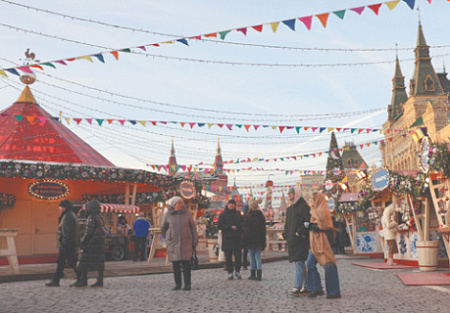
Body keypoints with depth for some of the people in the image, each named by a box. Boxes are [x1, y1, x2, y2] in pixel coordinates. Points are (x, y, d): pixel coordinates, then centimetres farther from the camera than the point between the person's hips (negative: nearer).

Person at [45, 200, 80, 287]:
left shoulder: (68, 217, -17)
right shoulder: (66, 216, 17)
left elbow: (68, 231, -23)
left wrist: (64, 243, -24)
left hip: (67, 244, -11)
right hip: (64, 245, 11)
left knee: (72, 262, -4)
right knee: (60, 262, 10)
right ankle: (55, 281, 13)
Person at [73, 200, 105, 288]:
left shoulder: (92, 218, -12)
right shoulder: (100, 217, 15)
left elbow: (89, 232, -17)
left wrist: (83, 242, -13)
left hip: (91, 243, -9)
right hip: (100, 244, 9)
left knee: (84, 261, -2)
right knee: (99, 261, 6)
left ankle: (83, 281, -2)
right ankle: (100, 282, 5)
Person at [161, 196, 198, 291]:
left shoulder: (187, 214, 2)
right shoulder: (167, 215, -1)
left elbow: (193, 228, 5)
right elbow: (163, 229, 12)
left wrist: (194, 242, 2)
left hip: (185, 242, 0)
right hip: (172, 243, 0)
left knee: (186, 263, -4)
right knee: (175, 264, 2)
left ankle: (187, 284, 1)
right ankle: (178, 284, 11)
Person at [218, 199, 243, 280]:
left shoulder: (238, 214, 14)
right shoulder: (223, 215, 6)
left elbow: (243, 224, 11)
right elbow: (219, 225, -3)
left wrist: (236, 226, -10)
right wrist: (230, 227, -14)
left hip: (237, 238, 2)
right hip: (227, 239, -1)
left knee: (238, 255, -5)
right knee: (228, 257, -1)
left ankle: (237, 271, 9)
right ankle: (230, 273, 7)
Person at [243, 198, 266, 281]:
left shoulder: (248, 217, -10)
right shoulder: (261, 216, 6)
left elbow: (246, 230, -11)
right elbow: (263, 230, 10)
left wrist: (245, 241, -5)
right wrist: (263, 242, 15)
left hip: (251, 240, -4)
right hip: (259, 240, 5)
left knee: (252, 257, 5)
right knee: (258, 257, 7)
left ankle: (253, 275, 10)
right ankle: (259, 275, -1)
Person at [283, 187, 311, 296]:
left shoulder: (304, 206, -7)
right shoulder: (289, 209, 18)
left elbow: (309, 222, -16)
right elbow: (287, 224, 24)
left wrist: (299, 232, -19)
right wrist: (286, 237, 13)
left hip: (301, 239, -8)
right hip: (292, 240, 8)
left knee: (299, 262, -10)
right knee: (299, 263, 9)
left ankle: (297, 286, -11)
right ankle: (306, 286, 15)